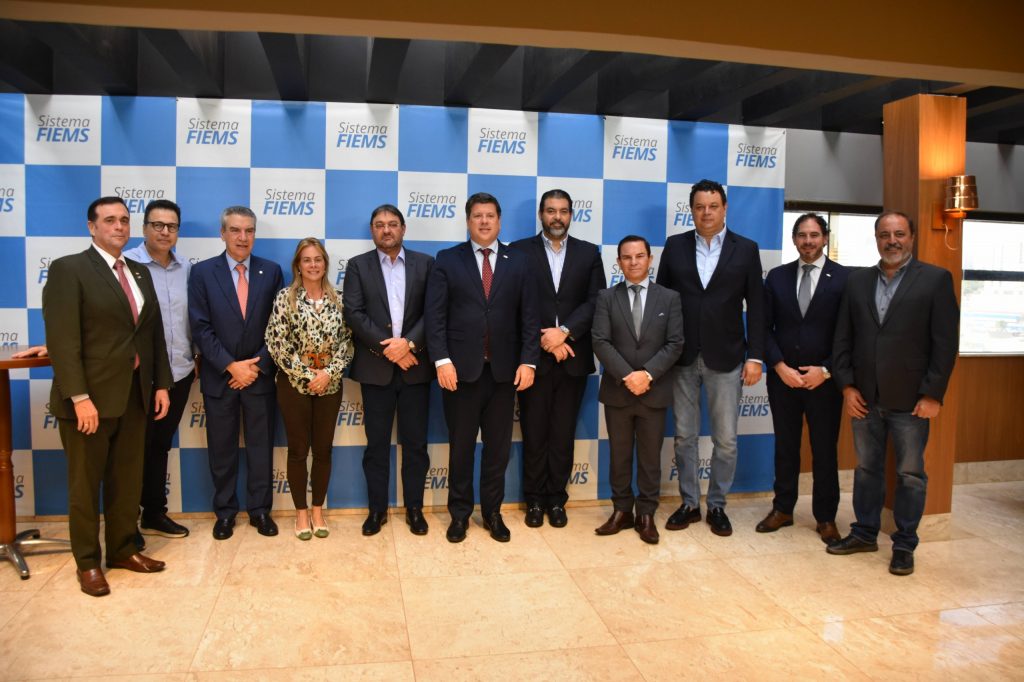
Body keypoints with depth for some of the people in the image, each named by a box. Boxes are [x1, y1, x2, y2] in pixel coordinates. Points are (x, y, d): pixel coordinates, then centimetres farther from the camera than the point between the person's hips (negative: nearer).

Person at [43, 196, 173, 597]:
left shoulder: (140, 273, 12)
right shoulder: (68, 269, -8)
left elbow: (154, 333, 14)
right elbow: (62, 339, -15)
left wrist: (161, 384, 9)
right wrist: (79, 397, -20)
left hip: (135, 396, 6)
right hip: (90, 398, -6)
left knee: (128, 481, 15)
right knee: (86, 483, 9)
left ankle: (122, 549, 30)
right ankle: (87, 561, 24)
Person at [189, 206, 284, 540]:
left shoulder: (271, 271, 2)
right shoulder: (202, 272, -1)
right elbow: (200, 328, -7)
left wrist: (257, 365, -8)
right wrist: (231, 366, -13)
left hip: (260, 374, 1)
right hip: (218, 376, 0)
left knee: (261, 445, 9)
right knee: (221, 448, 9)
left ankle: (260, 509, 22)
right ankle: (225, 511, 24)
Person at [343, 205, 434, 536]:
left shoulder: (425, 263, 6)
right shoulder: (358, 266, 5)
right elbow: (354, 314, -6)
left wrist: (409, 343, -15)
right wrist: (388, 348, -13)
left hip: (415, 366, 1)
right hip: (376, 368, 0)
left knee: (415, 443, 7)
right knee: (377, 443, 7)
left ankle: (414, 508, 20)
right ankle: (377, 509, 20)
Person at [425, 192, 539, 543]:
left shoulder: (518, 261, 8)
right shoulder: (447, 260, 3)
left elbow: (529, 316, 4)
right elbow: (435, 315, -4)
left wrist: (528, 361, -5)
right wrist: (442, 360, -13)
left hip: (504, 370, 2)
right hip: (461, 369, -1)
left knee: (498, 446, 10)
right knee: (461, 445, 9)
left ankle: (492, 512, 25)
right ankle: (459, 513, 24)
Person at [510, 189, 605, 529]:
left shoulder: (589, 253, 8)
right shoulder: (520, 250, 3)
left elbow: (596, 301, -1)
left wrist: (565, 332, -14)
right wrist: (545, 340, -12)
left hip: (573, 357, 2)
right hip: (534, 356, -1)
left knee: (563, 434, 9)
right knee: (534, 433, 6)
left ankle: (556, 499, 21)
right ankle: (535, 500, 20)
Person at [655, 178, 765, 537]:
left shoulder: (746, 249, 1)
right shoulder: (675, 246, 3)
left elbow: (756, 307, 0)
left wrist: (755, 356, -6)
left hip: (725, 358, -1)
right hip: (682, 357, 1)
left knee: (725, 439, 6)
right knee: (684, 435, 10)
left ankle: (717, 505, 22)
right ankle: (689, 503, 24)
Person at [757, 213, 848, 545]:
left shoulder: (844, 277, -2)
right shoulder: (776, 276, 5)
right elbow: (764, 327, 3)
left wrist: (826, 370, -12)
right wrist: (780, 367, -8)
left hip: (824, 379, -2)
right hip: (782, 377, 2)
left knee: (825, 450, 7)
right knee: (785, 447, 11)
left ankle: (826, 517, 20)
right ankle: (782, 509, 24)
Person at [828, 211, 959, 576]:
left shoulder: (936, 279, -3)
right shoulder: (858, 281, 8)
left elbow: (946, 342, -6)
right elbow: (843, 338, 7)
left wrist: (933, 394, -11)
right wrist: (847, 385, 0)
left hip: (911, 400, -3)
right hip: (864, 397, 4)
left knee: (910, 474, 7)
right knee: (867, 468, 14)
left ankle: (904, 545, 20)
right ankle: (864, 533, 28)